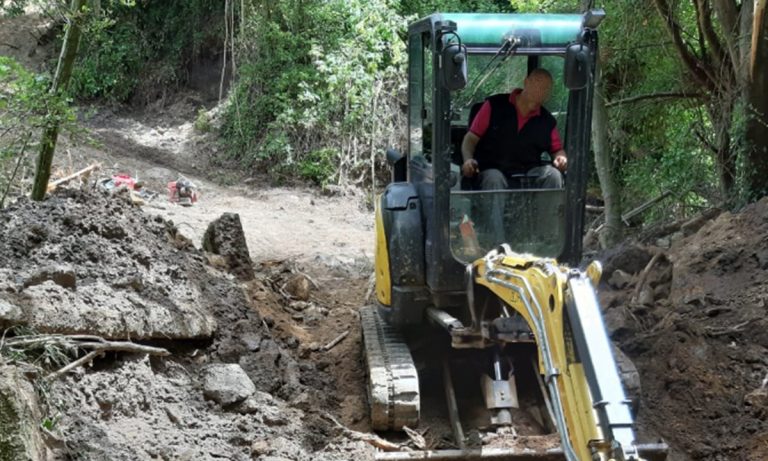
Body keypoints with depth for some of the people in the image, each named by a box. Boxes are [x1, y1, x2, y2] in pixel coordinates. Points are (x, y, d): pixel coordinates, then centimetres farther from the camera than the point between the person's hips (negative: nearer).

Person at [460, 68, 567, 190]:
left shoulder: (547, 121, 13)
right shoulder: (495, 105, 6)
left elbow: (557, 149, 25)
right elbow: (471, 138, 6)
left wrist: (561, 157, -1)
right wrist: (468, 159, -14)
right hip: (492, 170, -3)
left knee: (553, 174, -28)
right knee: (494, 179, -38)